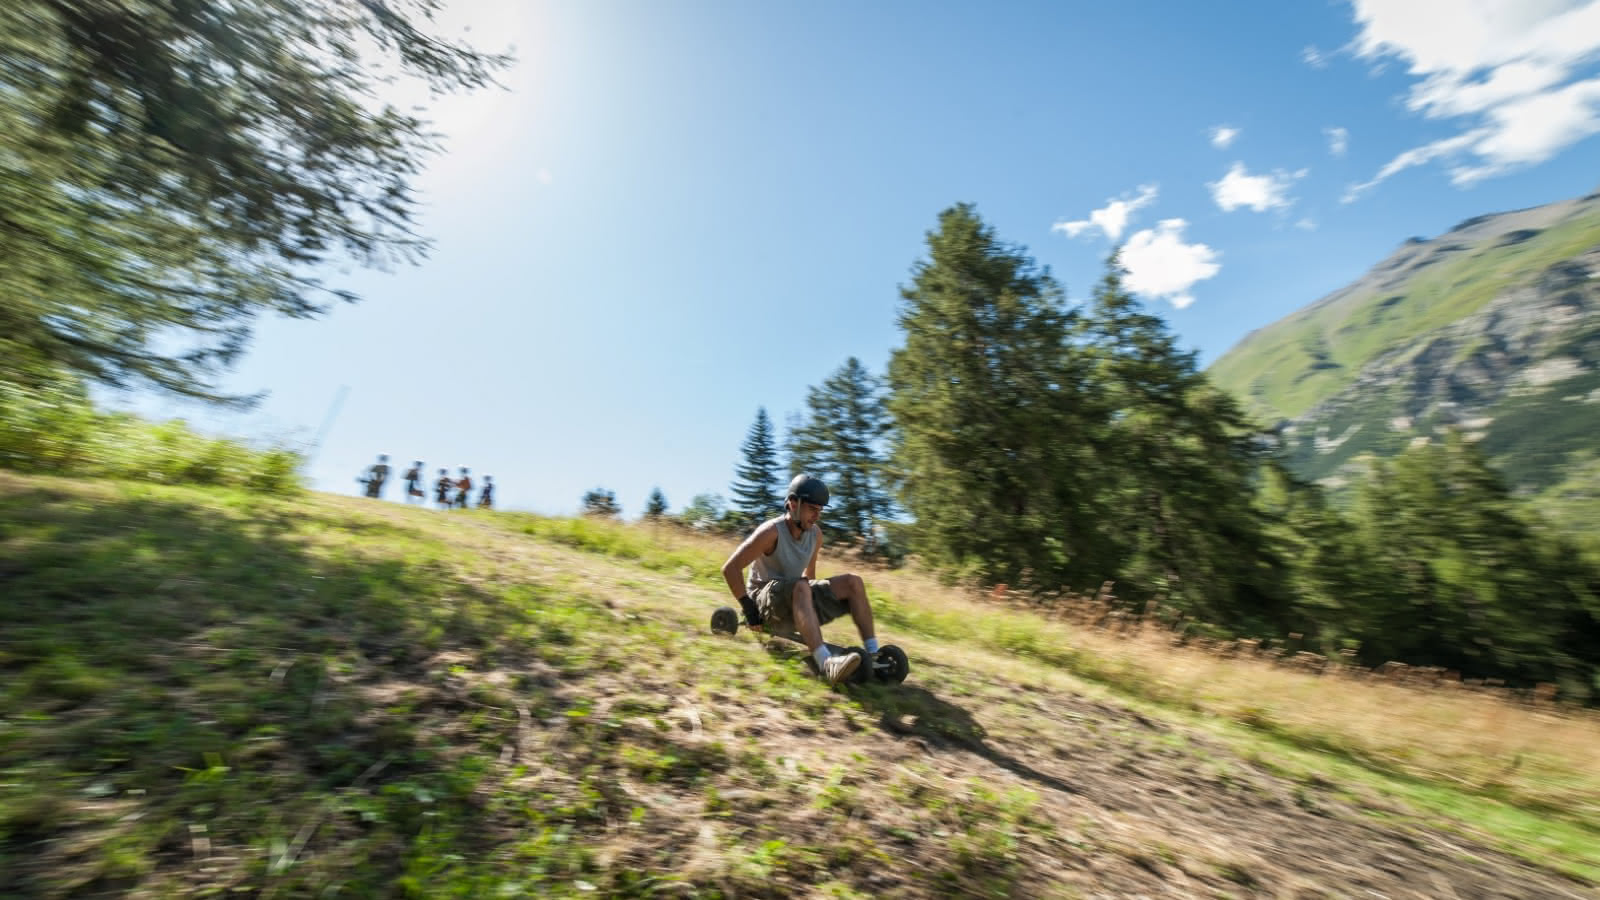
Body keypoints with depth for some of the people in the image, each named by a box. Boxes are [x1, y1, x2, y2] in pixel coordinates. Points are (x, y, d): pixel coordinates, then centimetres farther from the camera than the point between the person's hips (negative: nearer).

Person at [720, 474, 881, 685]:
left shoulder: (815, 534, 0)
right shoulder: (772, 531, -20)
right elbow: (730, 568, -20)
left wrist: (816, 605, 18)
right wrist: (749, 609, -21)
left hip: (795, 599, 7)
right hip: (765, 604, -7)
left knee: (854, 582, -7)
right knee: (801, 587, -39)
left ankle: (873, 656, -8)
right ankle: (826, 665, -48)